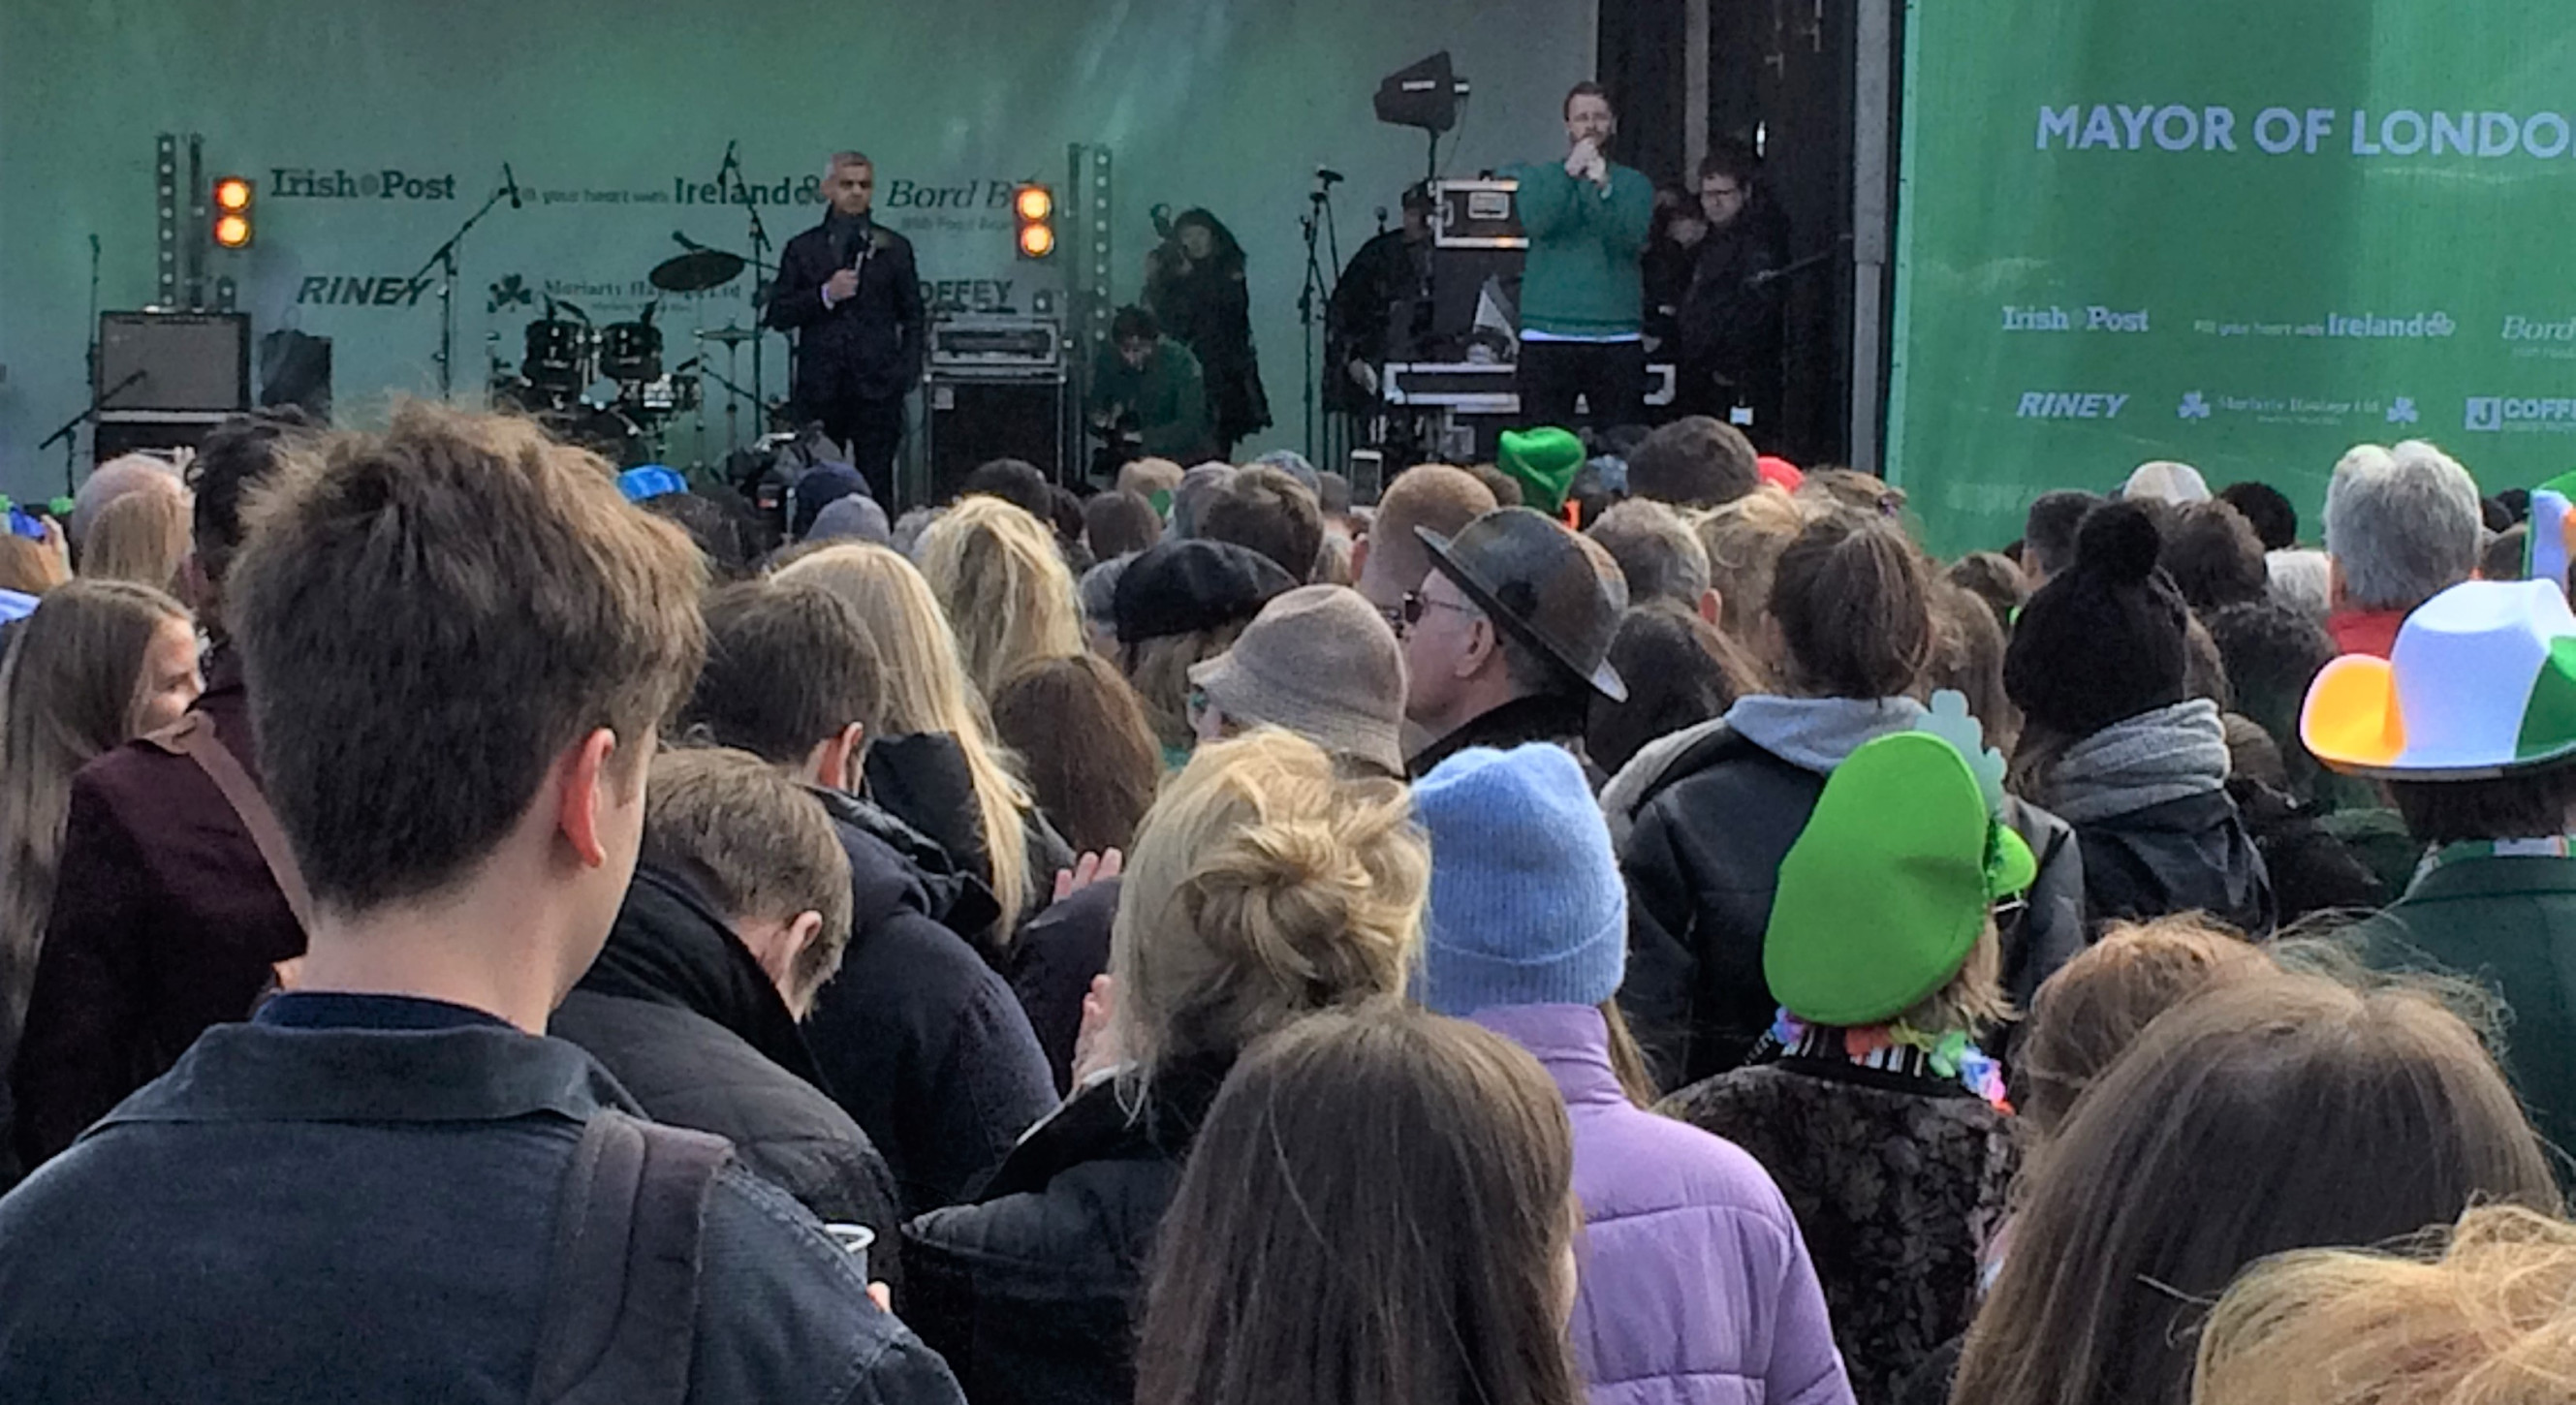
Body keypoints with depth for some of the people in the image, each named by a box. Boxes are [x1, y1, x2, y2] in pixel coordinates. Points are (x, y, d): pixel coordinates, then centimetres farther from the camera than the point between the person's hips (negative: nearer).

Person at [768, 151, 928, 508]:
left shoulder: (894, 248, 11)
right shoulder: (802, 249, 11)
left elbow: (914, 317, 12)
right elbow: (777, 315, 6)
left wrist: (906, 373, -1)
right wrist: (824, 295, -9)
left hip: (876, 388, 0)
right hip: (820, 393, 0)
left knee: (876, 488, -4)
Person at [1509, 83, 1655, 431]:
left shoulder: (1634, 184, 13)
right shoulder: (1538, 176, 13)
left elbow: (1632, 239, -5)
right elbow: (1535, 223, -7)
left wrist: (1603, 188, -18)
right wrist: (1570, 172, -14)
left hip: (1617, 339, 0)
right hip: (1548, 337, 0)